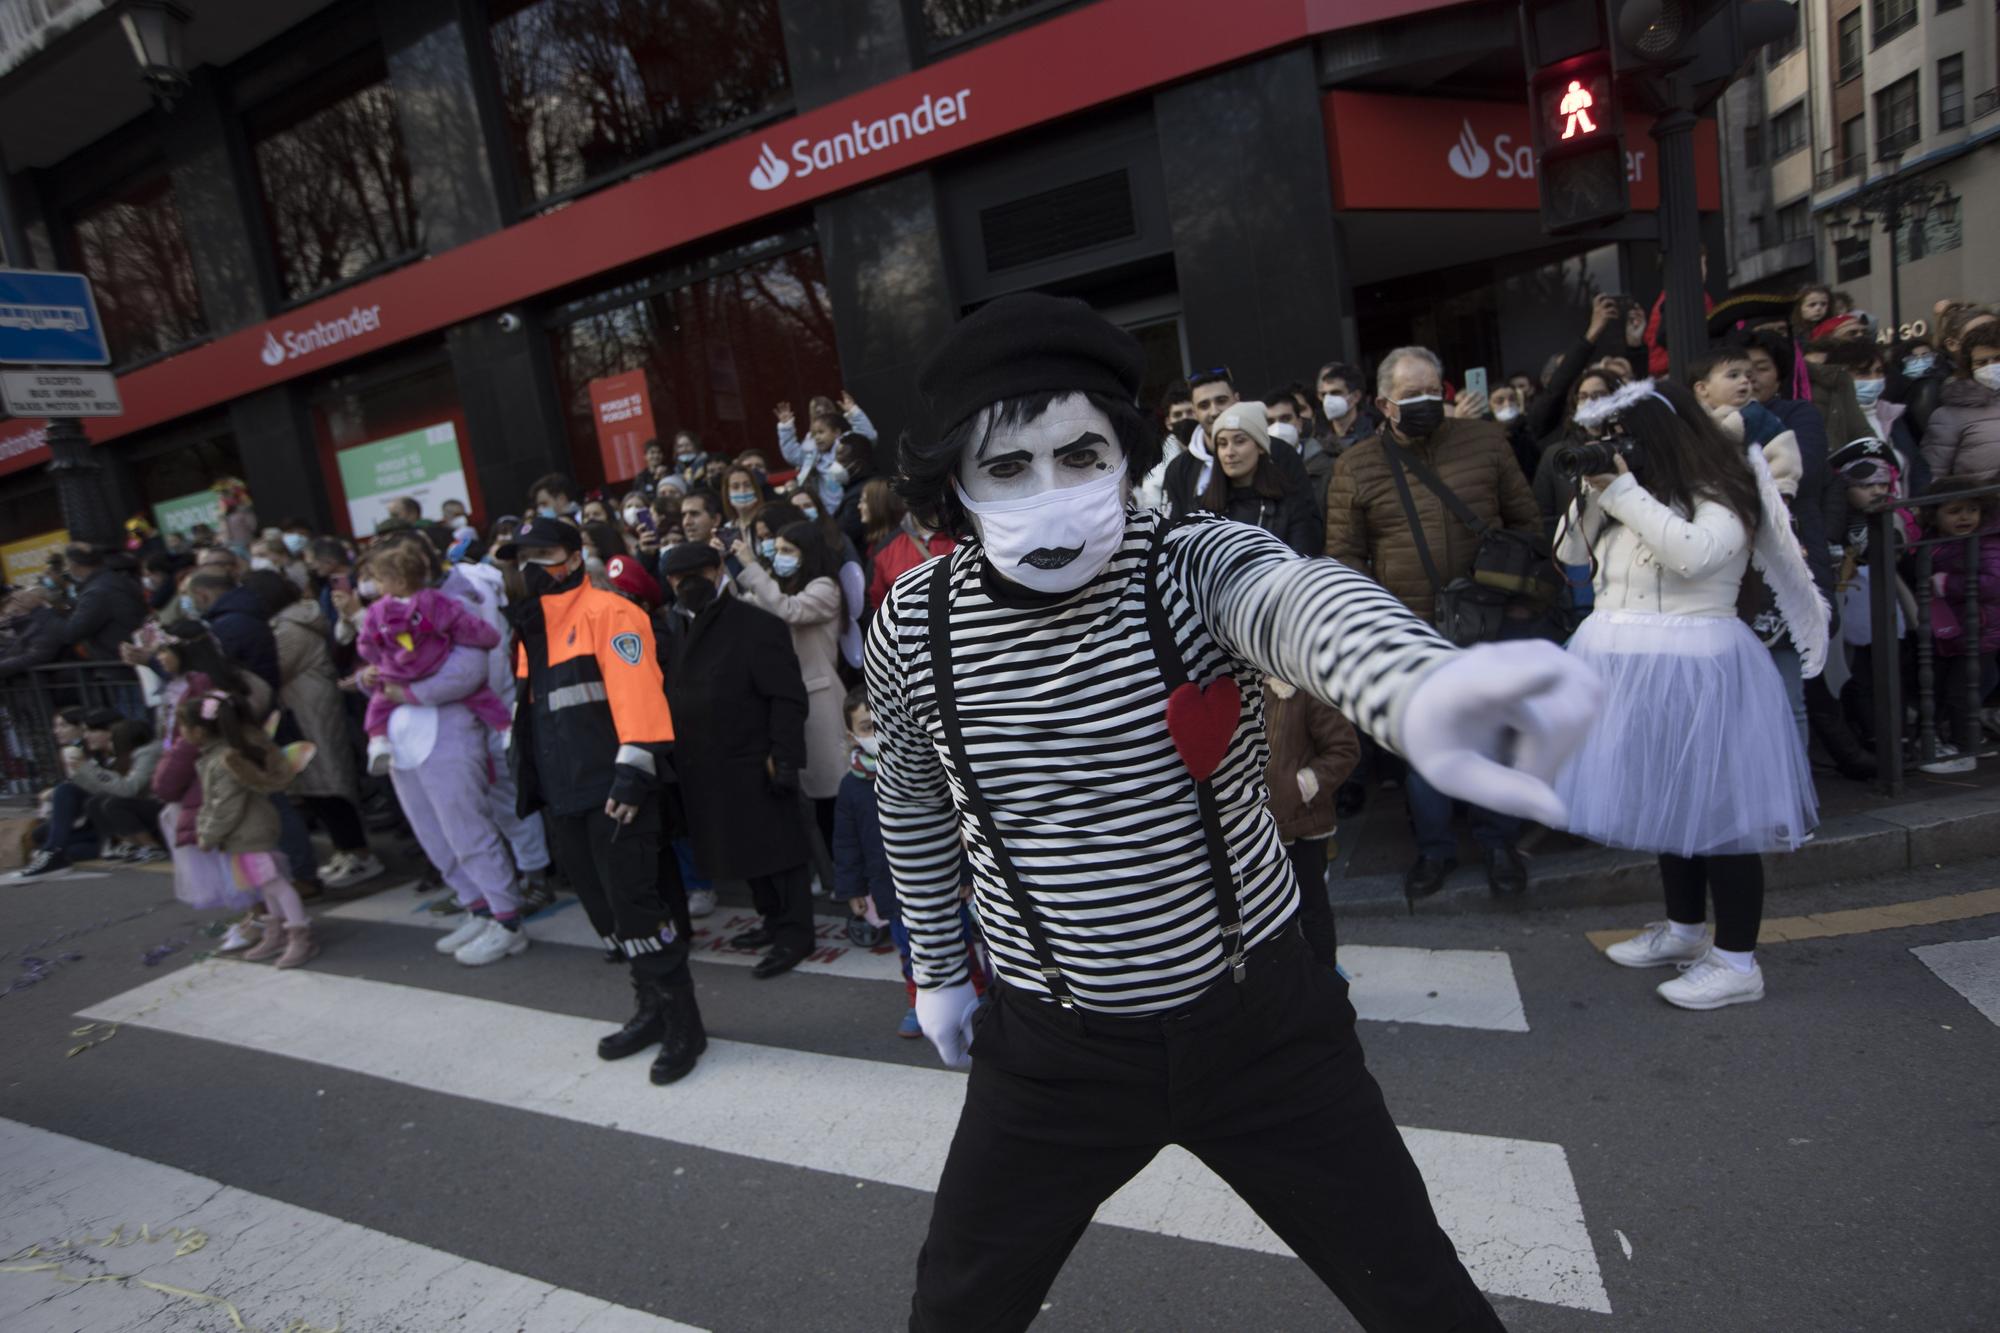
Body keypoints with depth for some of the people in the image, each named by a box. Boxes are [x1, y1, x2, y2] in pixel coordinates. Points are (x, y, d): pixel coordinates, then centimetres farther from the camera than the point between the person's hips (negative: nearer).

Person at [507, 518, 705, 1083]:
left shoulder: (607, 612, -9)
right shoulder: (531, 628, 18)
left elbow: (637, 694, -18)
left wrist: (633, 773, -22)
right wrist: (531, 780, 21)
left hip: (613, 791, -8)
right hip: (564, 796, 9)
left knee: (634, 905, -6)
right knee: (604, 909, 14)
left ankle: (682, 1025, 7)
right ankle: (651, 1008, 29)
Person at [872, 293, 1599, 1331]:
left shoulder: (1192, 561, -18)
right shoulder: (911, 627, -10)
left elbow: (1298, 595, -43)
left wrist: (1416, 683, -66)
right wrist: (936, 968, 17)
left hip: (1259, 1013, -1)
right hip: (1052, 1045, 2)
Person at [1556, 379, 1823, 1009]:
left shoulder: (1721, 496, -8)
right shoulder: (1634, 498, 15)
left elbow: (1693, 554, -26)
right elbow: (1572, 551, 12)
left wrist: (1622, 490, -22)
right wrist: (1591, 489, -2)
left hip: (1693, 672, -8)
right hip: (1631, 668, 8)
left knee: (1716, 809, -2)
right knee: (1665, 802, 17)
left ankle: (1737, 961, 7)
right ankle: (1684, 929, 31)